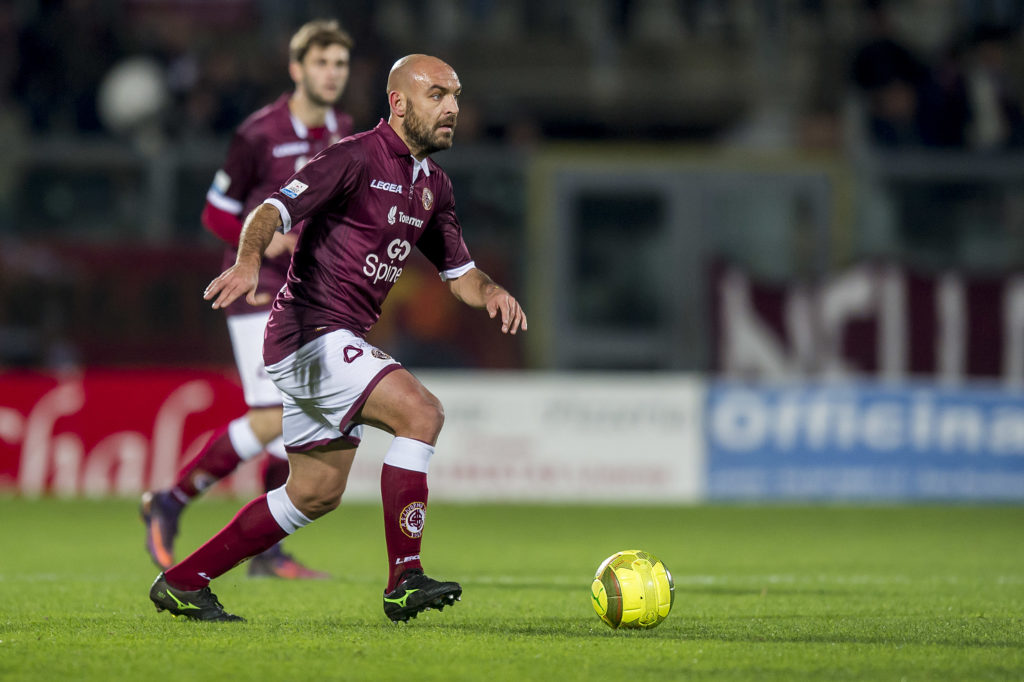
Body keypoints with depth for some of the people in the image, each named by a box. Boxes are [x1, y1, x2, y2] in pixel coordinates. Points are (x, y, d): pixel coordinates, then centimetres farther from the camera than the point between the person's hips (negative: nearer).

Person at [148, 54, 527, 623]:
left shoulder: (434, 185, 14)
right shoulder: (356, 158, -13)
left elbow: (459, 274, 19)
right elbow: (273, 211, -22)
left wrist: (491, 293, -4)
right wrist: (248, 260, -43)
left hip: (341, 343, 10)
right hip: (310, 332, -10)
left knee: (316, 493, 13)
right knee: (421, 412, -23)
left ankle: (183, 582, 22)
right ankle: (404, 580, -22)